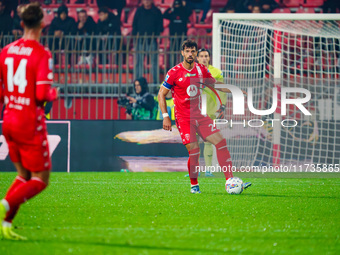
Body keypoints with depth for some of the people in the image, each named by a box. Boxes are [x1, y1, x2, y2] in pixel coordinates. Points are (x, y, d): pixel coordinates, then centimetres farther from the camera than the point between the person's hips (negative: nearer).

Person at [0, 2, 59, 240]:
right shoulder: (42, 54, -14)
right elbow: (42, 94, -21)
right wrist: (54, 94, 0)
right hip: (31, 124, -7)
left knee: (24, 176, 18)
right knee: (40, 179, 3)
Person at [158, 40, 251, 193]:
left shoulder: (201, 70, 5)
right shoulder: (174, 72, -9)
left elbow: (215, 84, 20)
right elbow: (161, 94, -4)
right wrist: (165, 116, -11)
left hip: (199, 115, 5)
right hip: (184, 118, -5)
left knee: (221, 142, -7)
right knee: (194, 152, -14)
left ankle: (230, 180, -5)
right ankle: (194, 185, 8)